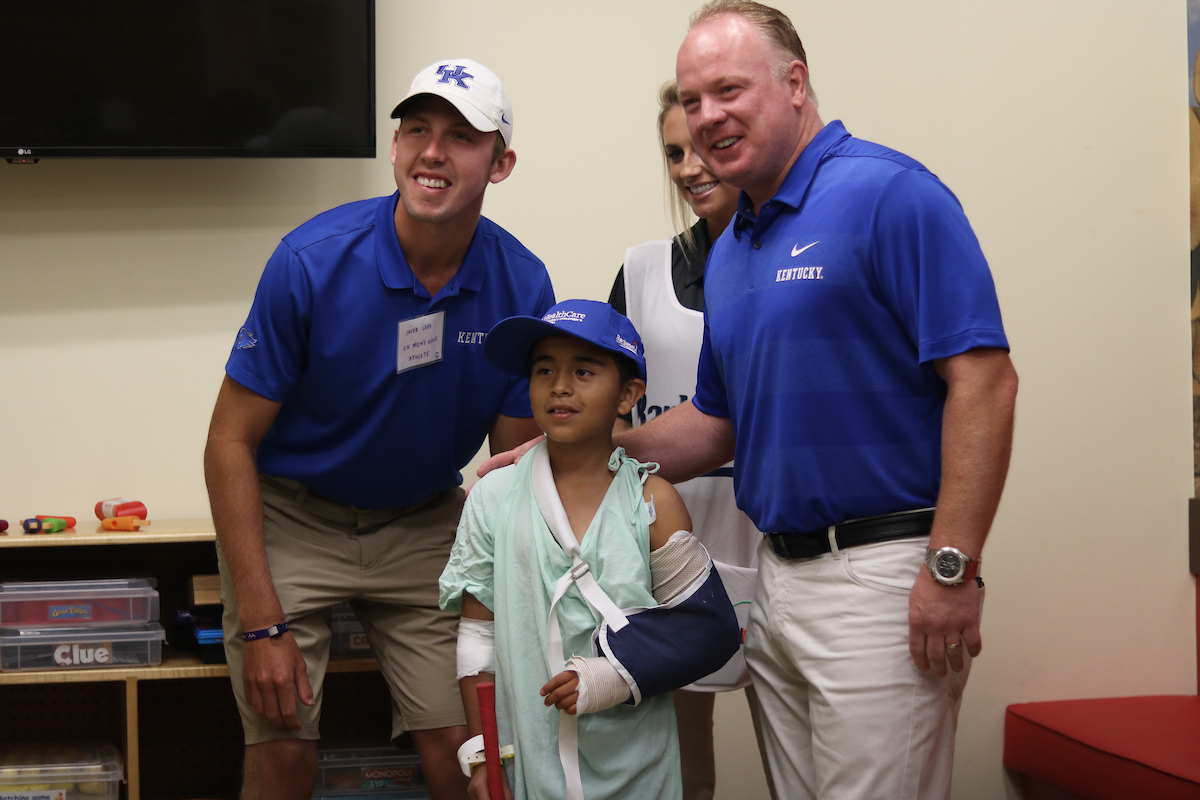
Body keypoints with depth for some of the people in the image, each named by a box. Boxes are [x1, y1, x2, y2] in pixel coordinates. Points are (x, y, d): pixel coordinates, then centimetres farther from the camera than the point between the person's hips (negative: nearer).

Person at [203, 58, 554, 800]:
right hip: (291, 516, -2)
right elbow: (231, 442, -16)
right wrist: (262, 626, -20)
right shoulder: (312, 261, -21)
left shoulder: (522, 286, -14)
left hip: (424, 524, 2)